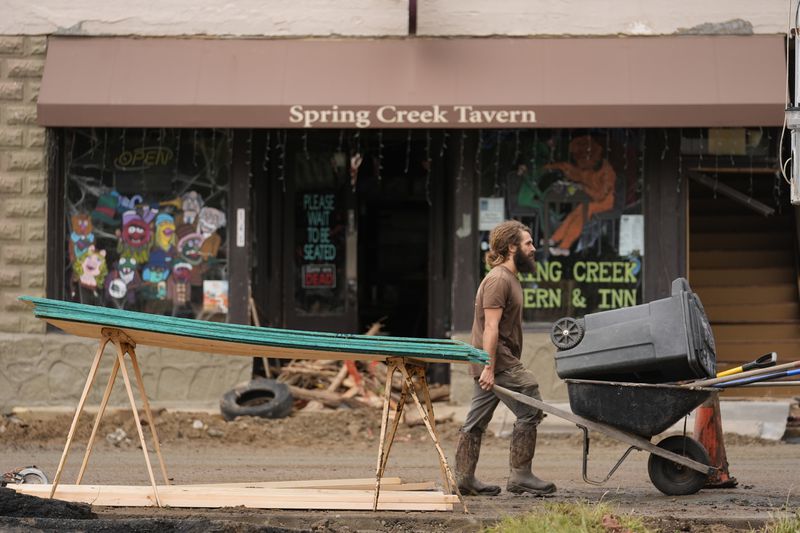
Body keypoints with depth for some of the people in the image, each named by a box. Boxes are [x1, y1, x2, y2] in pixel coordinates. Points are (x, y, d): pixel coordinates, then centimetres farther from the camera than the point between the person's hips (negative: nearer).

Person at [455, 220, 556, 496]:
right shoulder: (499, 280, -14)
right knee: (530, 411, -9)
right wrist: (489, 368, -24)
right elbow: (490, 327, -20)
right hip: (499, 362, -10)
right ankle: (520, 476, -6)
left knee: (476, 421, 10)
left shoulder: (509, 278, 20)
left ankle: (463, 477, 13)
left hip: (494, 363, 10)